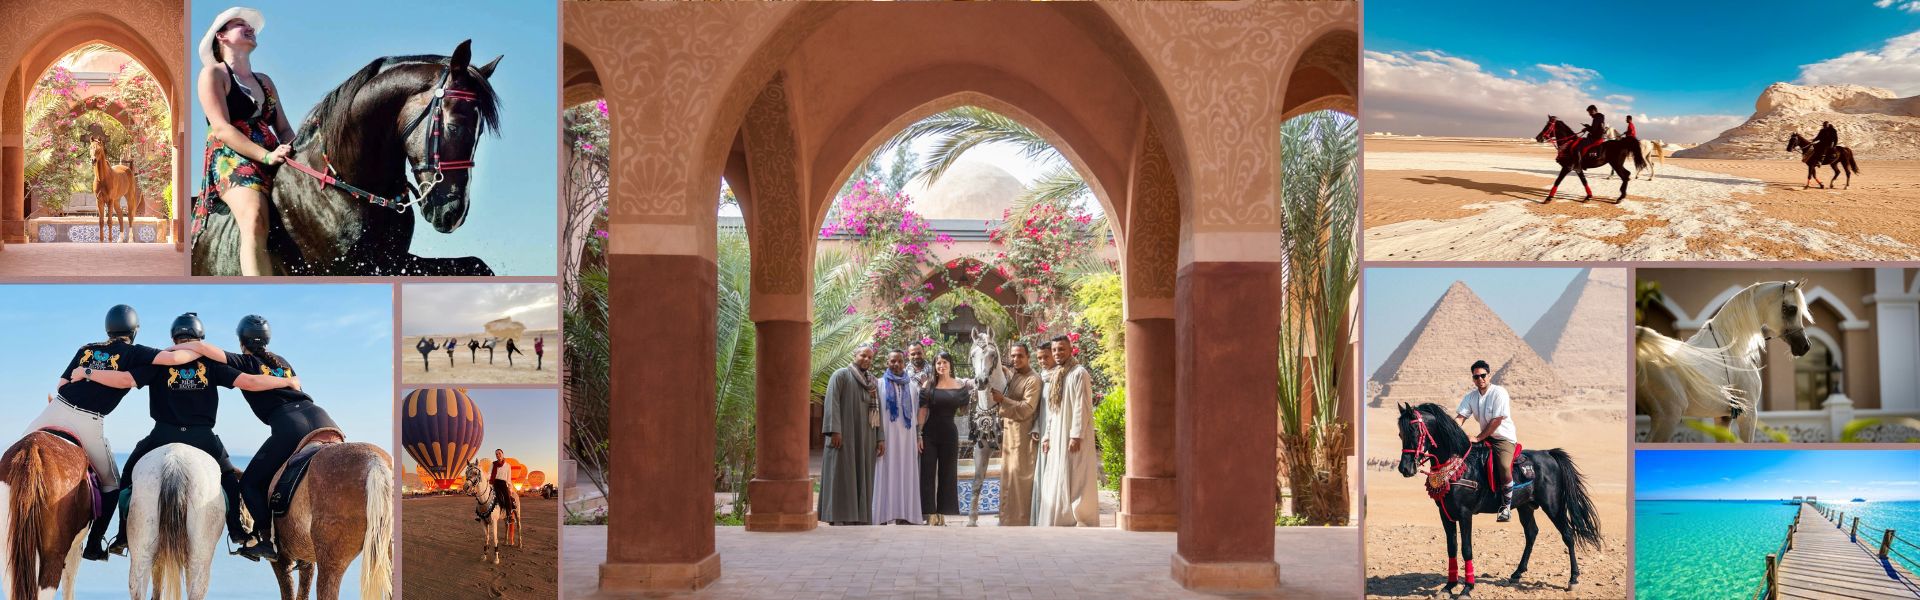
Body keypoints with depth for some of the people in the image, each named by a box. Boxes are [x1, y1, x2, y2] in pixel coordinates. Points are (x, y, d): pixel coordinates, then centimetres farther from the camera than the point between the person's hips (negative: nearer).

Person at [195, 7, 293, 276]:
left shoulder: (265, 81, 27)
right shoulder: (213, 74, 7)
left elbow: (284, 129, 20)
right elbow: (221, 128, -6)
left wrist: (297, 151, -4)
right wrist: (266, 155, -19)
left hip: (272, 161, 7)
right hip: (231, 161, -7)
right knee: (255, 220, -34)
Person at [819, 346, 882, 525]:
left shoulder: (873, 382, 18)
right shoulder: (841, 375, -1)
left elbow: (877, 412, 18)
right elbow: (832, 402, -11)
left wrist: (880, 437, 8)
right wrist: (834, 430, -21)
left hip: (866, 439, 6)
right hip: (844, 436, -6)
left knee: (862, 478, 5)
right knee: (842, 477, -7)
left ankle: (860, 520, 7)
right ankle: (839, 519, -7)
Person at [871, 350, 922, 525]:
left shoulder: (913, 386, 13)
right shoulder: (880, 384, 4)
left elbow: (918, 412, 14)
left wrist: (919, 436, 8)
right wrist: (878, 439, -7)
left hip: (907, 438, 3)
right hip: (887, 437, -3)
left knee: (907, 476, 1)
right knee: (887, 475, -5)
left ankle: (906, 515, 3)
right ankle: (886, 516, -5)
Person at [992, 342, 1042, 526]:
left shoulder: (1033, 380, -11)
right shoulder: (1010, 377, 14)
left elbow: (1026, 409, -20)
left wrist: (1002, 400, -22)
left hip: (1022, 435, -8)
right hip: (1007, 433, 8)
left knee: (1020, 475, -6)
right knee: (1007, 475, 12)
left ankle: (1022, 520, -1)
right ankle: (1008, 519, 20)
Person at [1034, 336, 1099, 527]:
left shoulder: (1079, 373, -9)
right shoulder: (1056, 375, 16)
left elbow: (1082, 407, -15)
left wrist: (1076, 436, -20)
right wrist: (1047, 436, 14)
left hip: (1074, 439, -8)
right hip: (1058, 438, 8)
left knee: (1077, 482, -7)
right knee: (1057, 484, 7)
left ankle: (1085, 524, -3)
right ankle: (1062, 523, 12)